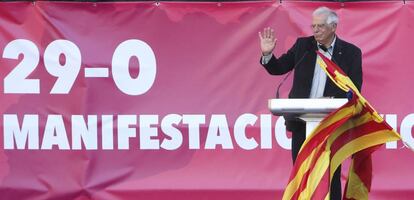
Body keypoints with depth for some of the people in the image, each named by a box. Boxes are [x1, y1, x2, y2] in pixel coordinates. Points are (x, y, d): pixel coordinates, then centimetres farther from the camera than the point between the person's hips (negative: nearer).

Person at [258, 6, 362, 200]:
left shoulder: (351, 52, 0)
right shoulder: (303, 45, 5)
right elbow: (277, 68, 10)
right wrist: (267, 54, -9)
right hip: (302, 122, 2)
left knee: (331, 178, 3)